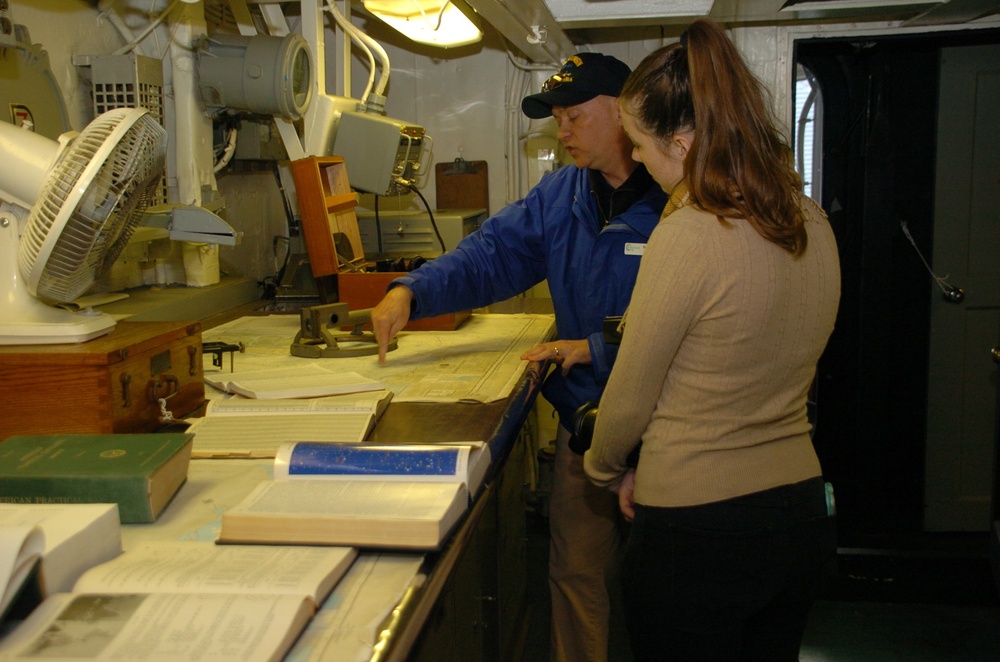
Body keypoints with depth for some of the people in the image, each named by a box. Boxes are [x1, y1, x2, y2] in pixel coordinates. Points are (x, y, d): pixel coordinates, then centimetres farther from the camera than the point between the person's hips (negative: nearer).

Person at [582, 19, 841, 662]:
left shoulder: (688, 236, -22)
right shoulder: (813, 223, 1)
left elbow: (629, 399, -13)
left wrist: (603, 467, 8)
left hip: (697, 534, -7)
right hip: (803, 514, 8)